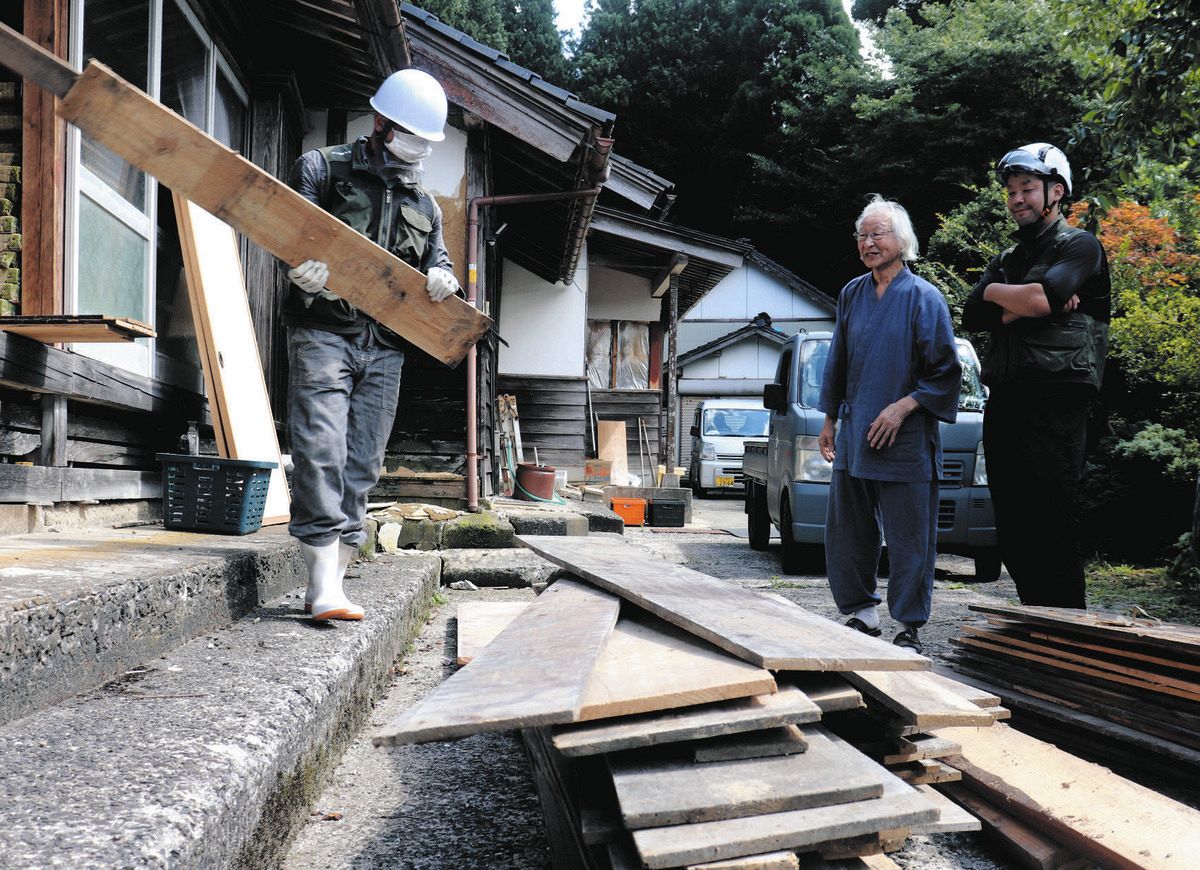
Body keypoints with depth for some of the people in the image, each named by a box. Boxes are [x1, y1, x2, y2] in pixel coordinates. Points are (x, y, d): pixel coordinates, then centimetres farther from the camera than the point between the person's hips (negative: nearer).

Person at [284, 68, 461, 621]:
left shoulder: (425, 206, 22)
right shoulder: (323, 168, 8)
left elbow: (438, 265, 21)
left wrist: (443, 279, -5)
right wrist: (306, 269, -23)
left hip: (384, 349, 5)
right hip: (323, 333, -5)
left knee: (361, 465, 3)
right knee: (320, 454, -14)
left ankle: (327, 584, 10)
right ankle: (325, 589, -14)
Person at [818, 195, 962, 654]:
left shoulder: (923, 297, -5)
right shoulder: (852, 294, 10)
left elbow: (946, 370, -6)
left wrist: (903, 407, -16)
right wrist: (830, 420, 17)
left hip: (906, 440, -5)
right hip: (854, 437, 6)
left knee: (909, 538, 0)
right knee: (846, 534, 10)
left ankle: (909, 628, 12)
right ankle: (862, 614, 25)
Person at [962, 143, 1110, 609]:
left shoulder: (1080, 246, 3)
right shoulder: (1007, 259, 23)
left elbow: (1042, 295, -16)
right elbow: (972, 316, 7)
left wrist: (996, 292, 2)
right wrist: (1027, 305, -8)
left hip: (1055, 402, -7)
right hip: (1003, 404, 7)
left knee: (1052, 525, -8)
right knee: (1012, 531, 8)